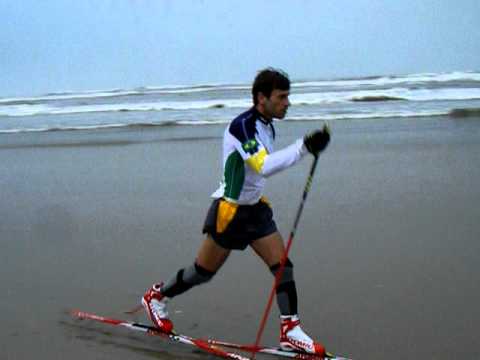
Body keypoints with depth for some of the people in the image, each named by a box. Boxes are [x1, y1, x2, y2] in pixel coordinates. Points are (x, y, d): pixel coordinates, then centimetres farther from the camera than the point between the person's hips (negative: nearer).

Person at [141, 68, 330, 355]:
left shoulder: (267, 125, 4)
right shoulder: (242, 125, -24)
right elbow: (264, 166, -38)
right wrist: (303, 148, -43)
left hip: (255, 208, 8)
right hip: (229, 211, -8)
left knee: (283, 265, -3)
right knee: (203, 272, 7)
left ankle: (290, 332, 3)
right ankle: (157, 297, 32)